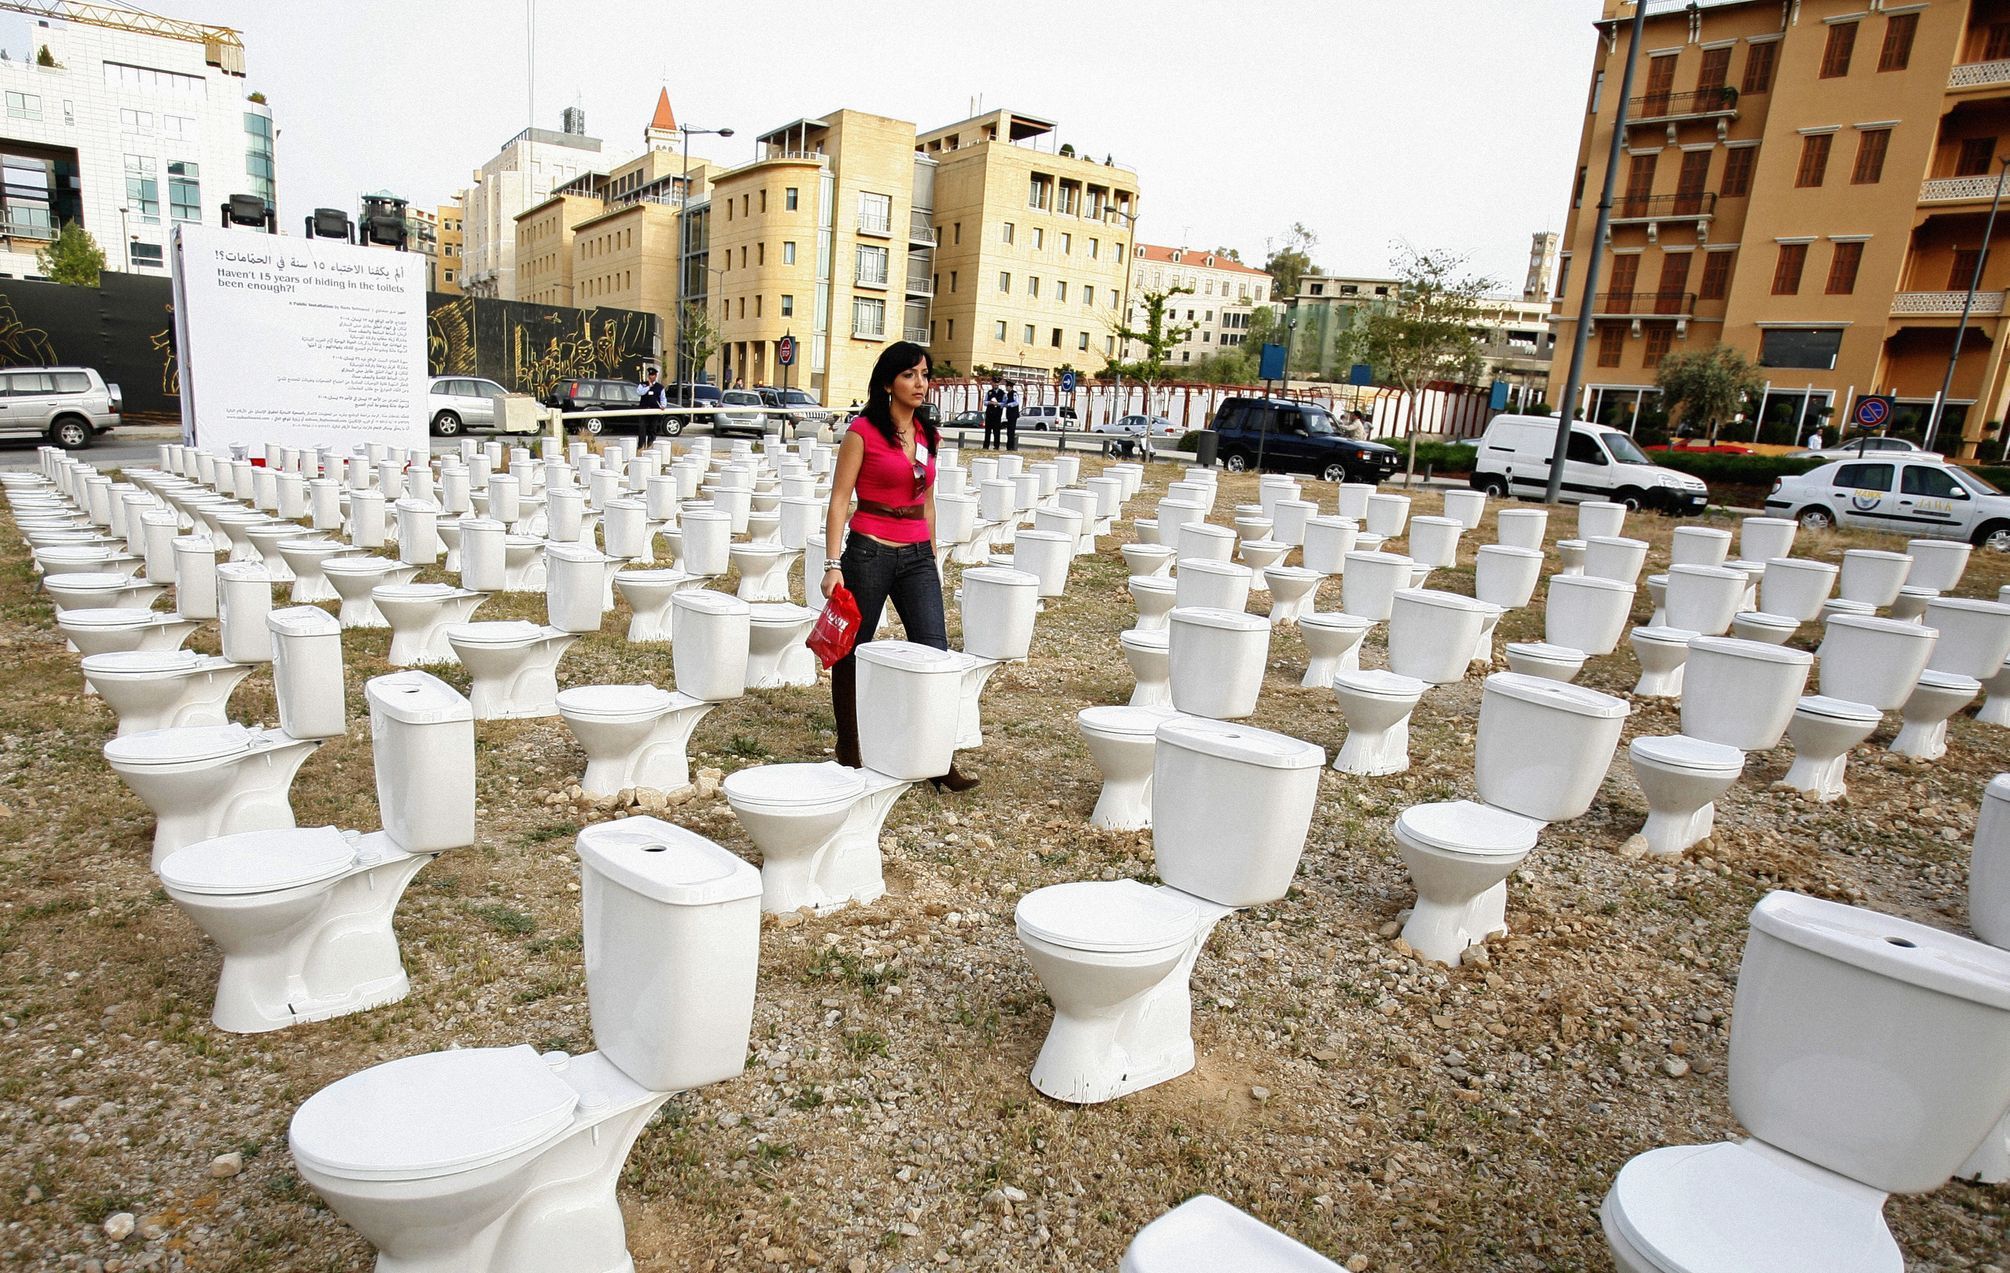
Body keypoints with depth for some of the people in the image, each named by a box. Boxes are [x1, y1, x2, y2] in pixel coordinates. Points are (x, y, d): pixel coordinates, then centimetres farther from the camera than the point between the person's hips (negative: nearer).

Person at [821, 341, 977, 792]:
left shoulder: (926, 434, 11)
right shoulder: (863, 430, -6)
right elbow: (839, 500, -8)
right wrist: (834, 564, -15)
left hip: (918, 555, 5)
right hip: (870, 551, -4)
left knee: (935, 651, -5)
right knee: (853, 651, 8)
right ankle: (848, 749, 26)